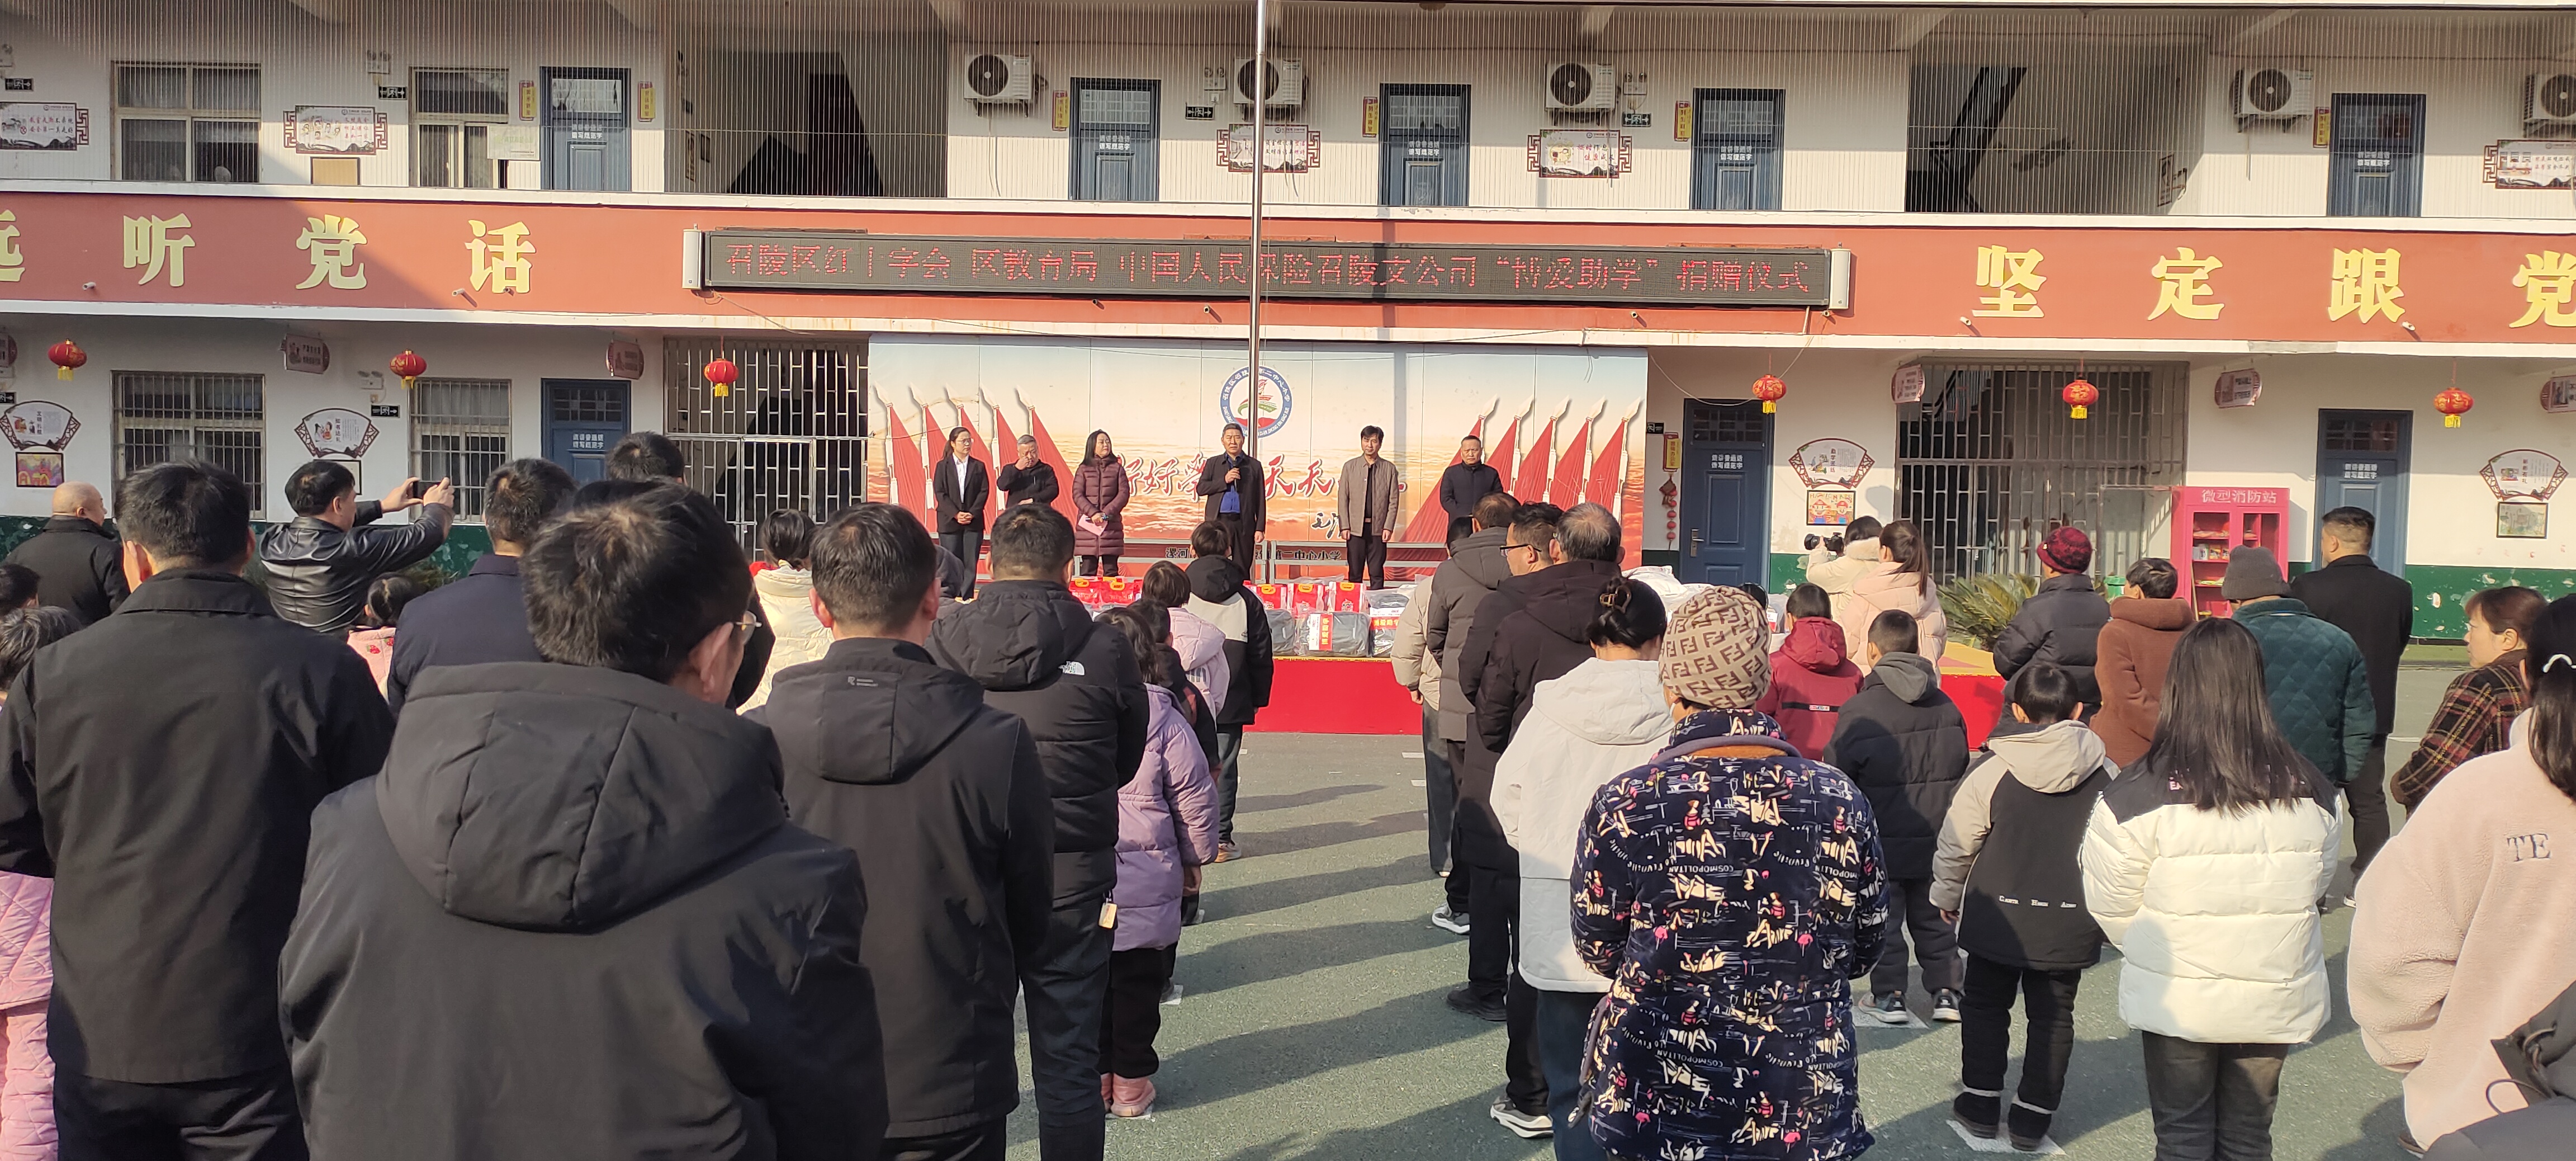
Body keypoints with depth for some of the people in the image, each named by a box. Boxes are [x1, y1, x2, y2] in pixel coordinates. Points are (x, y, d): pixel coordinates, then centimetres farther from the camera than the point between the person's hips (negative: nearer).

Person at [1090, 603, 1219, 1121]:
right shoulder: (1166, 719, -13)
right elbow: (1195, 798, -6)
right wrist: (1198, 855, 11)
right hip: (1145, 883, -2)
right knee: (1138, 980, 11)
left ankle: (1093, 1072, 25)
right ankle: (1131, 1079, 20)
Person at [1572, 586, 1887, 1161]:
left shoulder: (1624, 806, -19)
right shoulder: (1842, 803, -12)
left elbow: (1599, 952, -5)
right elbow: (1862, 951, 2)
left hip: (1654, 1109, -2)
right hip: (1804, 1114, 2)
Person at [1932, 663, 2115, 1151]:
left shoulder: (1992, 772, -12)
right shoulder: (2107, 776, -5)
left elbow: (1956, 846, -5)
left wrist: (1947, 897, 12)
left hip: (1998, 918, -2)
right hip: (2071, 923, 2)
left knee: (1985, 1004, 15)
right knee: (2053, 1015, 13)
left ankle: (1981, 1103, 22)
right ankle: (2033, 1117, 18)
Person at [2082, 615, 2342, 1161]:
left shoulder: (2139, 793, -19)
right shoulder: (2311, 788, -6)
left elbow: (2111, 904, -10)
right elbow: (2317, 881, 8)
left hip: (2179, 998, -3)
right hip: (2277, 998, 3)